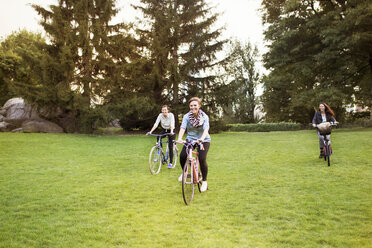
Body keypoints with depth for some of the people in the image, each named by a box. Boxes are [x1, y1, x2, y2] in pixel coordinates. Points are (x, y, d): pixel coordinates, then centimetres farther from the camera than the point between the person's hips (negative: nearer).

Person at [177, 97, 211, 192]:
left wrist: (202, 139, -45)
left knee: (202, 159, -20)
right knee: (182, 156, -18)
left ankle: (204, 181, -1)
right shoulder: (186, 116, -9)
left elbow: (206, 129, -26)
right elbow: (183, 128, -22)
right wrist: (179, 138, -41)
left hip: (203, 140, -2)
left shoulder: (204, 117, -13)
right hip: (190, 139, 2)